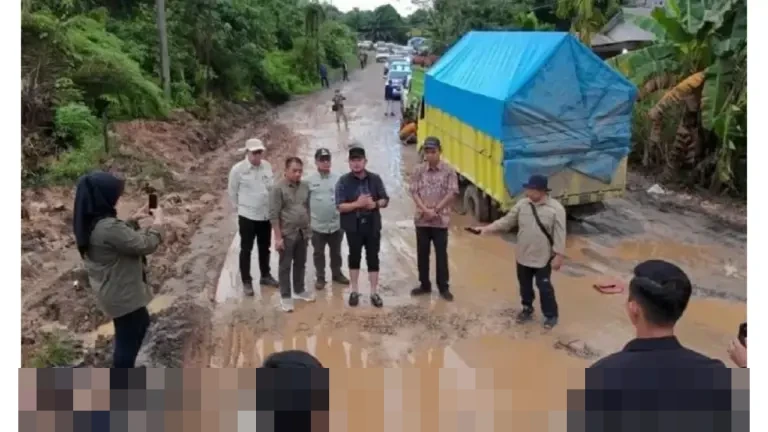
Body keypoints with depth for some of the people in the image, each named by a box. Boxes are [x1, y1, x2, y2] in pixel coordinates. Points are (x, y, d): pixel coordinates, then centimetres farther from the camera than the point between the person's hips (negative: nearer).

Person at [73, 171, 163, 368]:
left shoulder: (90, 222, -1)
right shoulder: (108, 227, -32)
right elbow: (145, 245, -24)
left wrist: (134, 220, 9)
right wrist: (158, 221, -10)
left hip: (112, 289, 11)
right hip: (122, 293, -11)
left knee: (141, 323, 29)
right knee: (127, 339, 7)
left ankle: (125, 370, 44)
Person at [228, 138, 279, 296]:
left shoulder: (267, 166, -2)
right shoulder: (238, 169, -15)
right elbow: (232, 192, -4)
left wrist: (270, 205, 10)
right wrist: (239, 206, 4)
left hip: (266, 215, 5)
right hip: (247, 216, -4)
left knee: (265, 248, 19)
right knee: (246, 249, 7)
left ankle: (265, 276, 36)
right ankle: (246, 282, 18)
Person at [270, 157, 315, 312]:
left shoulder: (305, 186, 3)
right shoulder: (279, 188, -13)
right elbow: (273, 215, -14)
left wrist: (308, 229, 10)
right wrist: (278, 237, -16)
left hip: (302, 233, 5)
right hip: (287, 234, -5)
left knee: (300, 264, 17)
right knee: (285, 266, 5)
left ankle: (299, 291, 33)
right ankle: (285, 296, 15)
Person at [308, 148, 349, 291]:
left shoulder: (338, 179, -1)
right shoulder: (310, 180, -5)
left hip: (336, 224, 2)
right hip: (317, 225, -1)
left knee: (336, 252, 16)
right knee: (318, 253, 10)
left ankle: (337, 274, 34)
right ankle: (320, 277, 24)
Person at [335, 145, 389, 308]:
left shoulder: (375, 178, 1)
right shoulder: (343, 181, -6)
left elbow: (385, 200, 4)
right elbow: (340, 206, -10)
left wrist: (375, 204, -17)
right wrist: (357, 204, -25)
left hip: (372, 226, 1)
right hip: (353, 227, -1)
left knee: (373, 258, 5)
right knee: (354, 258, 11)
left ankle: (374, 293, 14)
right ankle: (354, 291, 24)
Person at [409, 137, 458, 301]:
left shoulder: (448, 171, -4)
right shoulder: (418, 170, 2)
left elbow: (452, 193, -9)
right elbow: (414, 192, -2)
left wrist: (435, 210, -13)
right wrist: (425, 210, -15)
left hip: (441, 220, -2)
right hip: (421, 219, 2)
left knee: (441, 254, 4)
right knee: (422, 253, 9)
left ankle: (443, 287, 14)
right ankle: (424, 285, 22)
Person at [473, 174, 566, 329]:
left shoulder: (556, 209, -16)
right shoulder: (522, 204, -3)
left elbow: (559, 235, -14)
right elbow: (506, 221, 2)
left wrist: (558, 256, -15)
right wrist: (487, 228, -7)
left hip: (543, 258, -5)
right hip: (523, 256, 5)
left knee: (544, 287, 6)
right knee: (525, 286, 19)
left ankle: (551, 315, 25)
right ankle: (527, 310, 40)